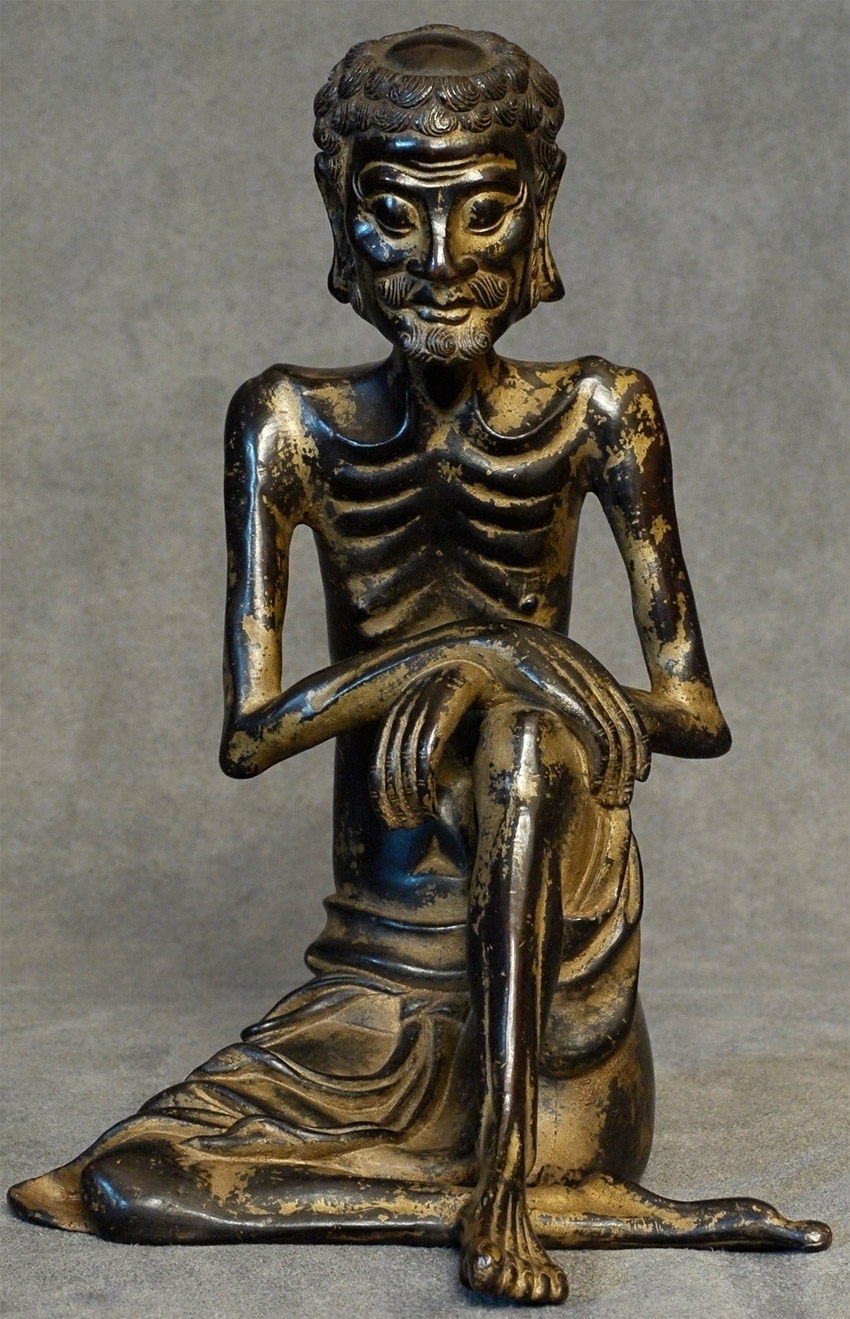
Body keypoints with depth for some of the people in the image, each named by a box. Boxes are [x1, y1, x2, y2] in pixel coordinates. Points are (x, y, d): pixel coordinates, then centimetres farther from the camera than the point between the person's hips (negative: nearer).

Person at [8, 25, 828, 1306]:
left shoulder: (594, 412, -6)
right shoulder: (293, 423, -4)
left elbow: (693, 715, -7)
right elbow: (251, 732, -10)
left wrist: (507, 686, -19)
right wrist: (440, 658, -21)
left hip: (552, 936, -2)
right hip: (380, 967, 2)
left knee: (519, 698, -32)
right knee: (124, 1185, -10)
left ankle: (502, 1185, -26)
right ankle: (580, 1202, -10)